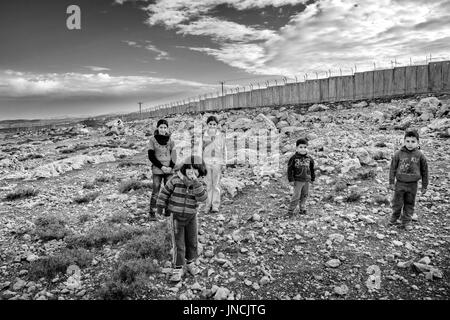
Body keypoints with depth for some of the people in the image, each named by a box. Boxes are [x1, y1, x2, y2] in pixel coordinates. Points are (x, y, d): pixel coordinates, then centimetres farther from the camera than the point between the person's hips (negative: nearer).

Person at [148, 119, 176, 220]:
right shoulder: (153, 139, -1)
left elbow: (174, 155, 8)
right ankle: (152, 213, 8)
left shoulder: (170, 140, 6)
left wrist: (171, 167, -7)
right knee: (155, 192, -2)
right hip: (157, 170, -2)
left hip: (169, 170, 2)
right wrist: (161, 167, -9)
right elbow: (151, 156, -3)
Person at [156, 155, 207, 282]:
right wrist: (160, 206, 4)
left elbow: (202, 198, -27)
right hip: (176, 216, -2)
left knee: (192, 242, 14)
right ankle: (178, 269, 13)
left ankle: (190, 263, 36)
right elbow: (165, 192, -2)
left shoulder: (200, 184, -9)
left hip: (191, 217, 3)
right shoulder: (176, 180, -14)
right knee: (178, 244, 0)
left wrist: (195, 183, -36)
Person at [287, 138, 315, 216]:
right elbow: (290, 169, -7)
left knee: (304, 196, 13)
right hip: (298, 181, -5)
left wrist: (312, 178, 17)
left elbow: (312, 169, 16)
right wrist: (291, 180, -10)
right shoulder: (294, 158, -9)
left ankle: (303, 209, 27)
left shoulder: (309, 158, 4)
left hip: (307, 181, 5)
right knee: (296, 196, -6)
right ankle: (290, 210, 5)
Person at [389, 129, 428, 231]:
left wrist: (424, 186, 7)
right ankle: (394, 217, 31)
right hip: (400, 183, -1)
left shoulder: (420, 155, -5)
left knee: (409, 204, 10)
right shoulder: (398, 154, -7)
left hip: (413, 185, 1)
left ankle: (406, 222, 23)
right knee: (397, 203, 8)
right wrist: (391, 182, -1)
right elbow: (393, 168, -1)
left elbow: (424, 171, 4)